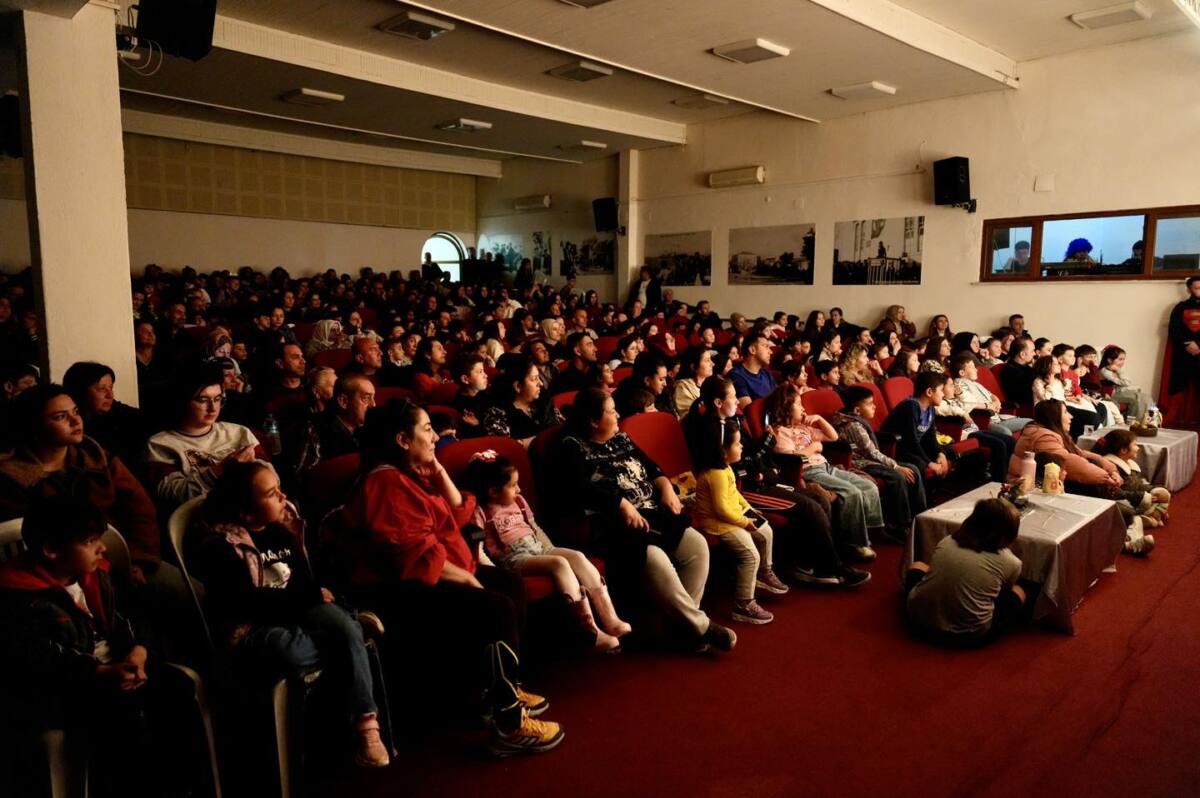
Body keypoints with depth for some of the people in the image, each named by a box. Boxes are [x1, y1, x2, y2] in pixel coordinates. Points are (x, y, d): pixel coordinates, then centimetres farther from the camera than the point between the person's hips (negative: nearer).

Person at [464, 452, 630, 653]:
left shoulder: (517, 501, 20)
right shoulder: (480, 513, -2)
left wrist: (550, 548, 13)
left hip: (538, 547, 7)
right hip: (514, 557, -7)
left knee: (577, 556, -17)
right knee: (559, 563, -30)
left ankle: (610, 620, -23)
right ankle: (592, 631, -33)